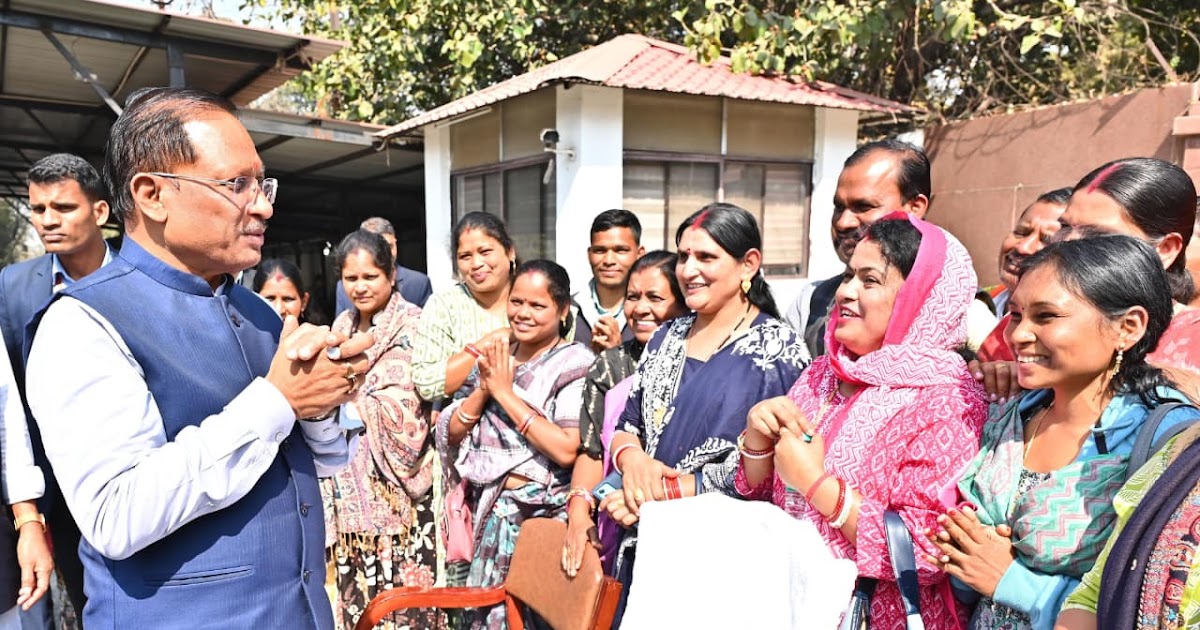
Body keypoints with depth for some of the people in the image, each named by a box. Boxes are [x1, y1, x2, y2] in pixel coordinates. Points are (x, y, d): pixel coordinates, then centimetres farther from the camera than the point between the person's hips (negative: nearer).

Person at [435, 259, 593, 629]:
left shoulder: (574, 363, -10)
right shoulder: (494, 358, 6)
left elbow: (566, 450, -22)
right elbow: (452, 434, 5)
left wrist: (506, 393, -18)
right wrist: (483, 389, -12)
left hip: (542, 513, -5)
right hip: (488, 509, 5)